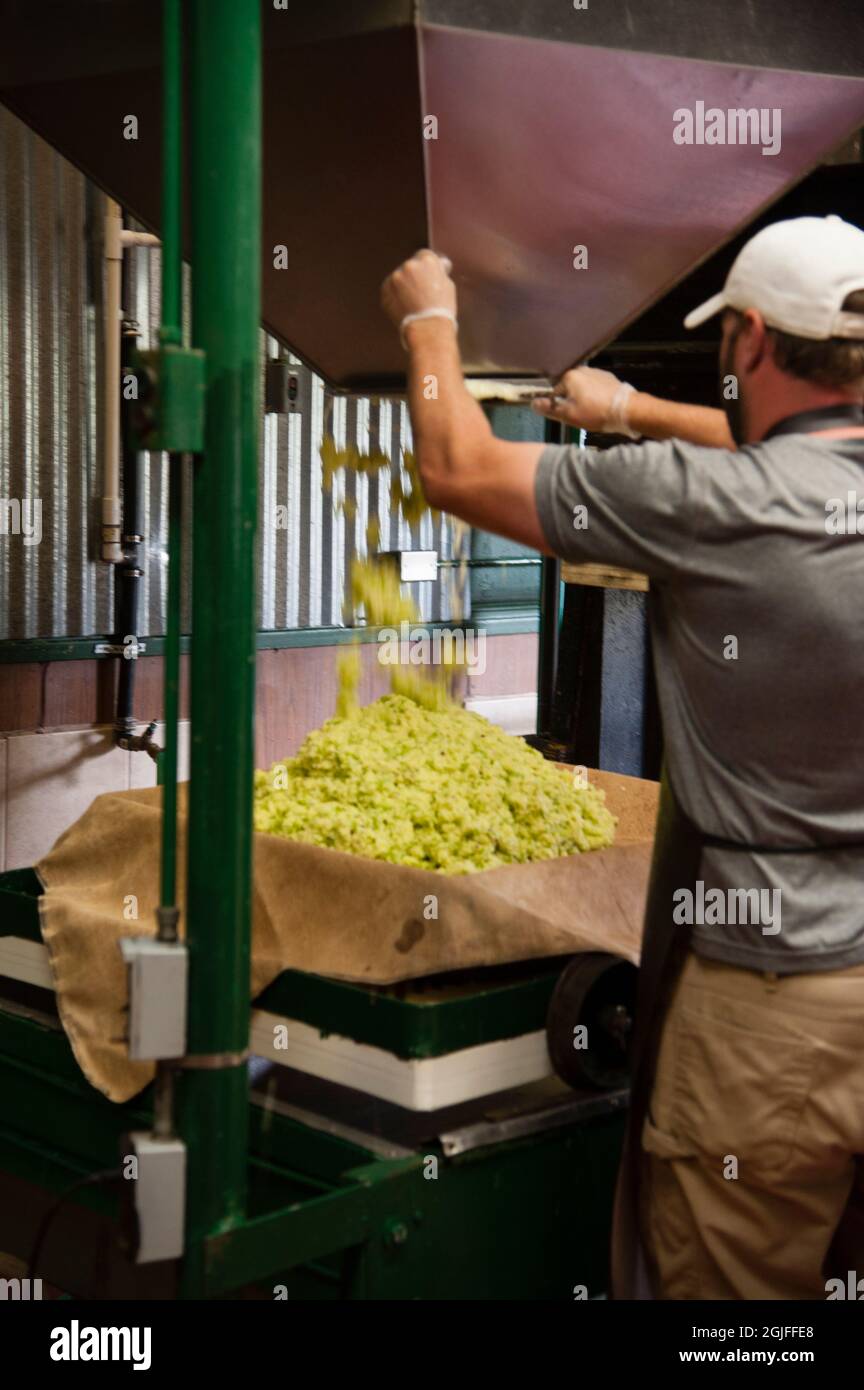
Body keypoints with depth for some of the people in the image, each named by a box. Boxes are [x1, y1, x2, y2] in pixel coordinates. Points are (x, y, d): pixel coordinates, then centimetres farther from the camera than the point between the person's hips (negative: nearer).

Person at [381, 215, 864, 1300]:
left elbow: (458, 470, -6)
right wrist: (632, 410, 37)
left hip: (776, 990, -6)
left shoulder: (711, 506, -19)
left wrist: (428, 322, 12)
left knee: (723, 1277, 9)